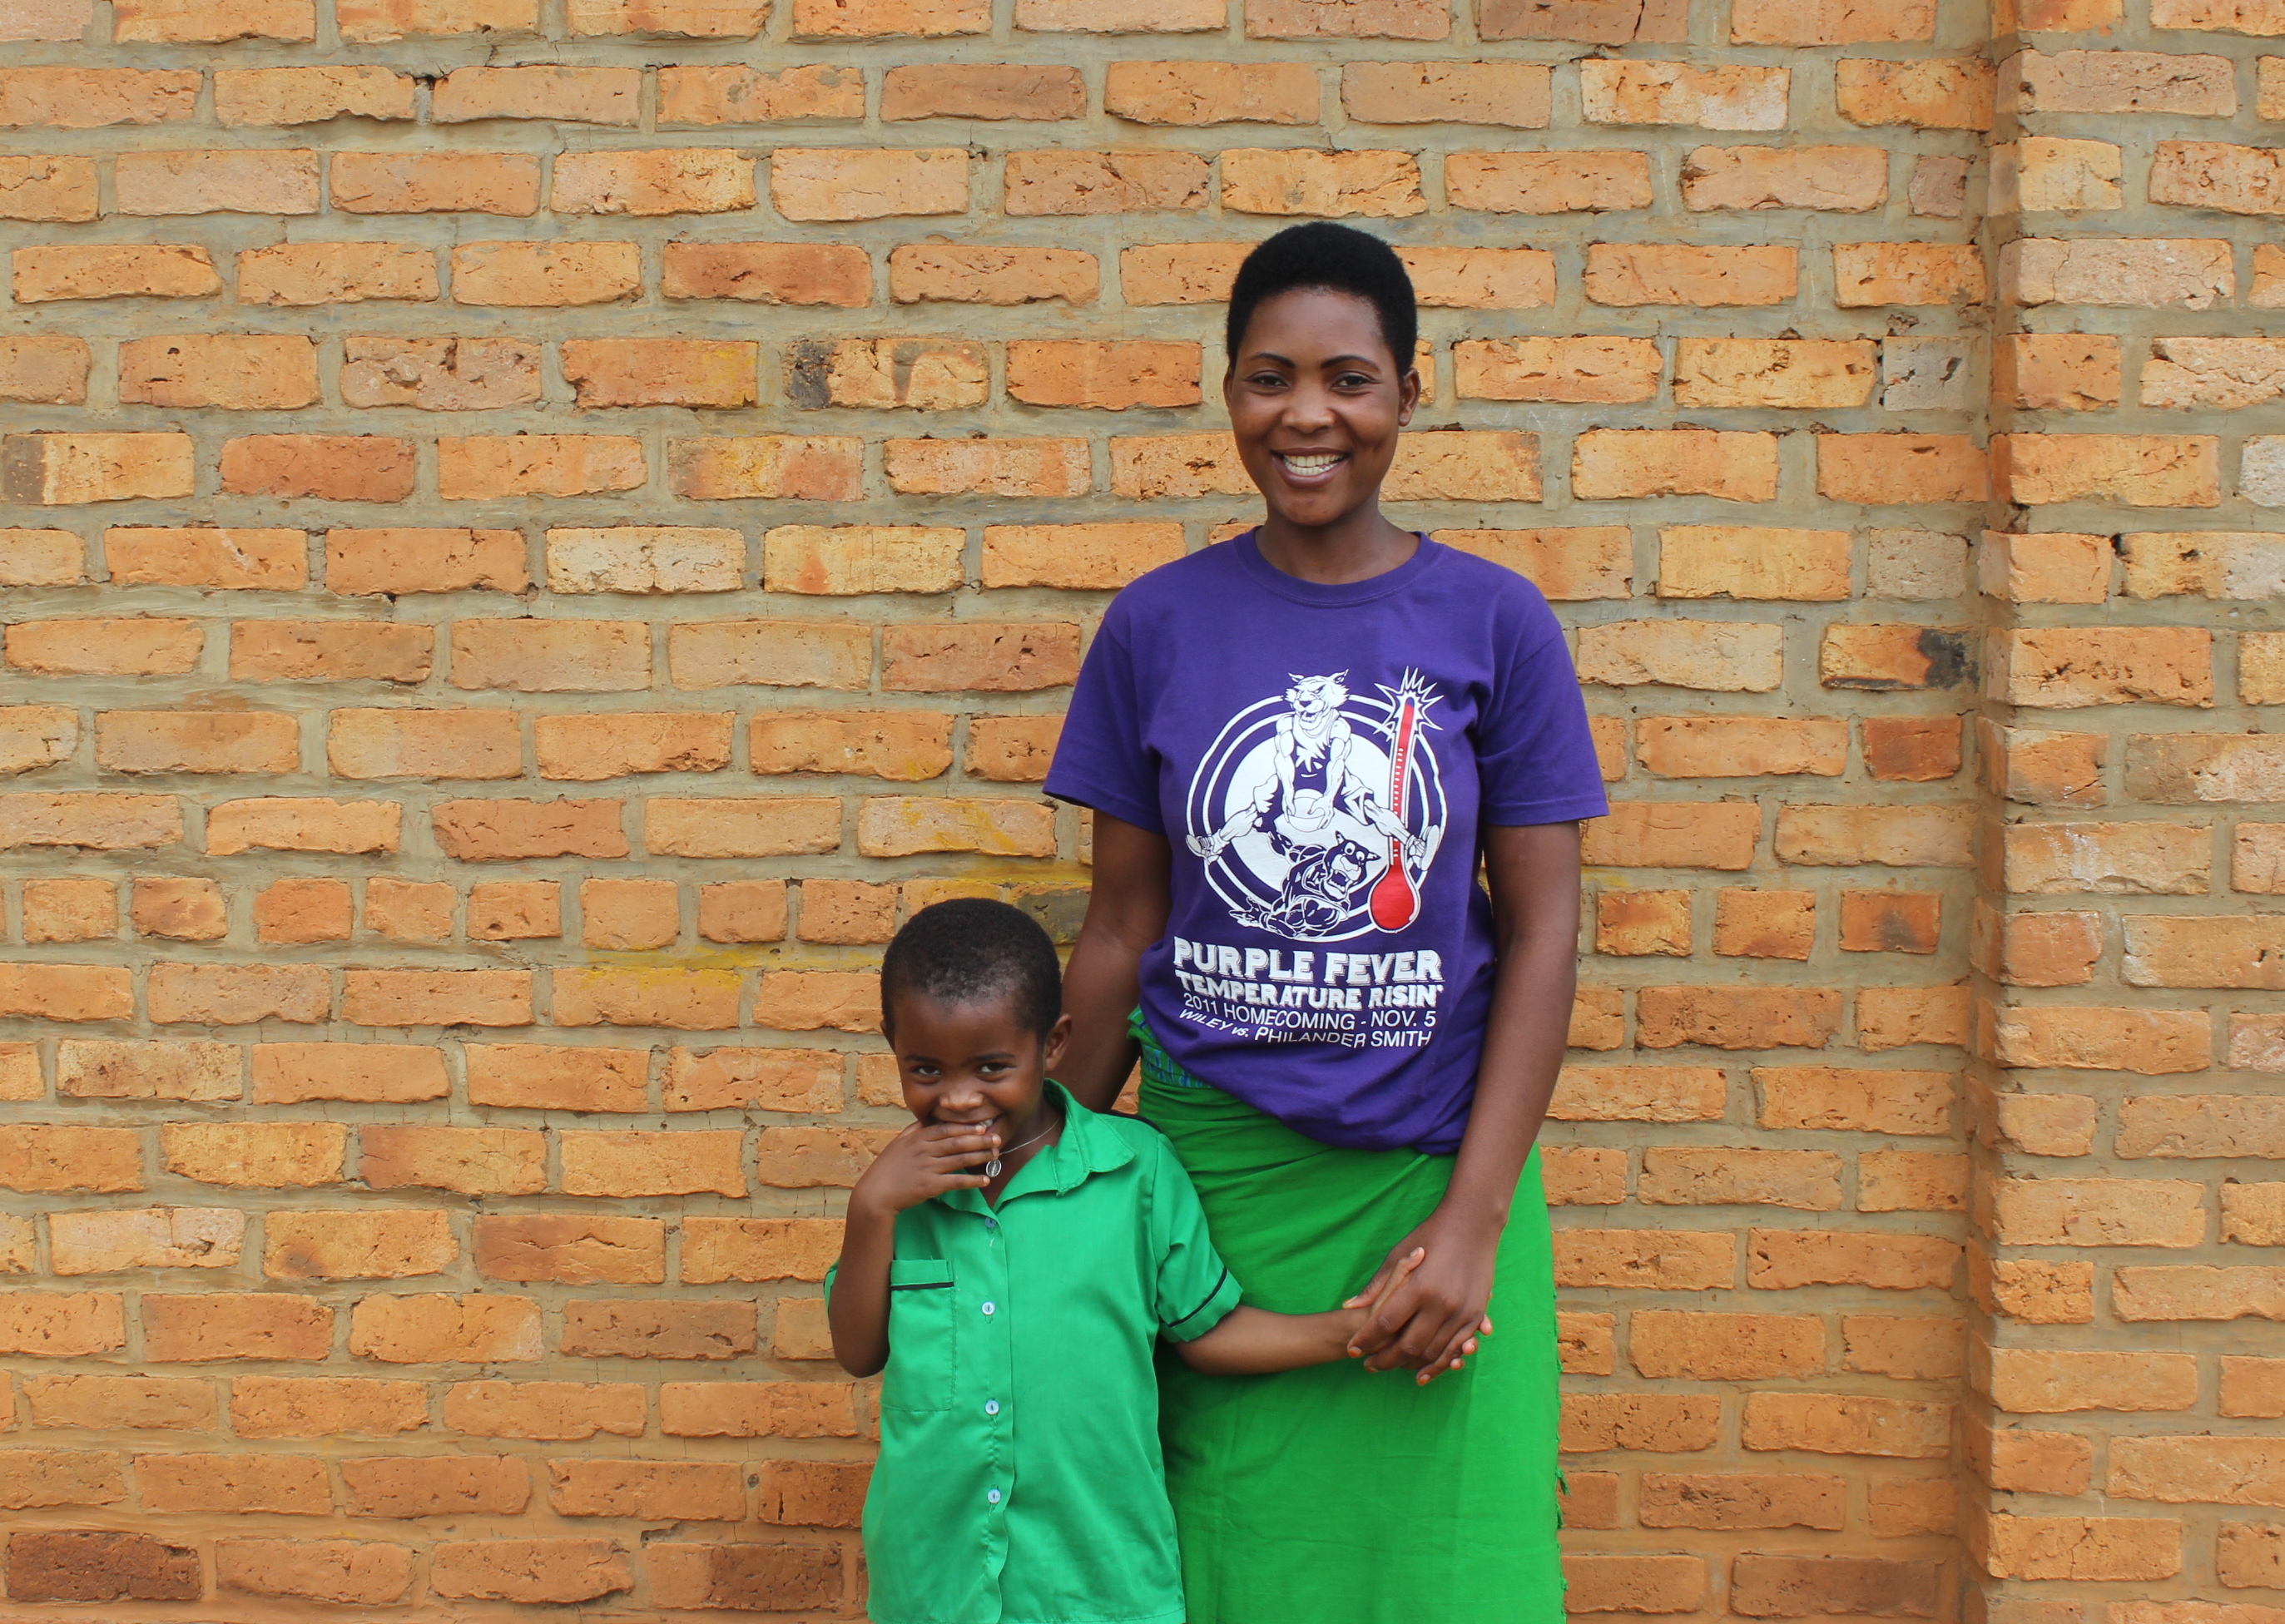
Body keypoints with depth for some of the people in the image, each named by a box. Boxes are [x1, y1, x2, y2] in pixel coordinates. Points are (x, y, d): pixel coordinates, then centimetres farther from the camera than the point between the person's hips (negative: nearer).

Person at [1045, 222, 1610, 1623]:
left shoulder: (1494, 623, -2)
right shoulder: (1159, 626, 1)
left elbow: (1542, 933, -3)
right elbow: (1124, 925, 6)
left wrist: (1475, 1216, -10)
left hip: (1433, 1170, 0)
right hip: (1214, 1167, 1)